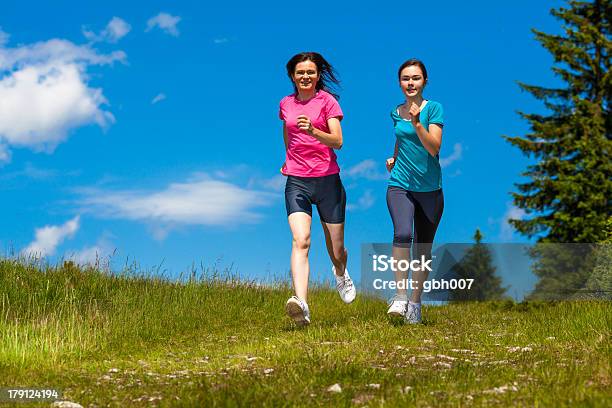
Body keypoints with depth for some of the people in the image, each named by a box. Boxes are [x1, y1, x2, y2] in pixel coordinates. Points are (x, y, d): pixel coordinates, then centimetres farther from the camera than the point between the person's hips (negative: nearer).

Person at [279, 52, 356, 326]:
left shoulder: (328, 100, -1)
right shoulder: (286, 104, 10)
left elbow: (338, 141, -13)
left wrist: (313, 131, -29)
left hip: (327, 179, -1)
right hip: (296, 182, 1)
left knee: (336, 249, 8)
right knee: (300, 241, -21)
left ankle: (340, 274, 46)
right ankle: (301, 305, -34)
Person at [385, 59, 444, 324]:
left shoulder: (433, 108, -3)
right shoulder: (396, 113, 10)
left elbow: (434, 148, -16)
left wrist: (417, 123, -27)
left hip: (430, 189, -1)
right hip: (400, 185, 1)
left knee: (423, 248, 5)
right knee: (402, 234, -24)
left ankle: (415, 302, 19)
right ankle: (400, 295, -17)